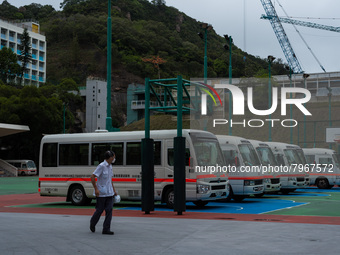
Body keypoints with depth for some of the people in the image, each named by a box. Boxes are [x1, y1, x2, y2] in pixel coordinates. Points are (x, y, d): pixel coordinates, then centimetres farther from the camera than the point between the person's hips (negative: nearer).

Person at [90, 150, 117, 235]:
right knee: (99, 210, 4)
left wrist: (114, 190, 21)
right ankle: (92, 224, 30)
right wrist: (96, 189, -20)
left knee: (109, 210, -2)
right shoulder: (101, 166, -14)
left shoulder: (110, 166, 12)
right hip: (101, 193, -7)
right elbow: (92, 177, -16)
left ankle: (106, 229, -1)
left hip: (109, 193, 7)